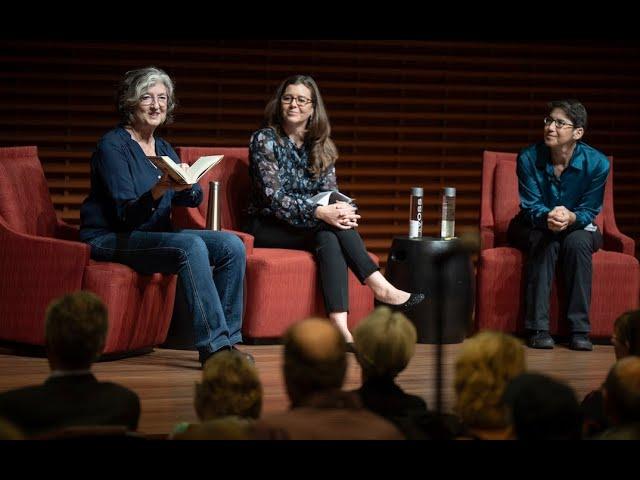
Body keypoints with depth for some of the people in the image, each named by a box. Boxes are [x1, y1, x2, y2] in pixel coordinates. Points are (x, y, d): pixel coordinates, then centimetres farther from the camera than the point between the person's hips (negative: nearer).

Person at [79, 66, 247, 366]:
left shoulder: (163, 149, 14)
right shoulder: (113, 145, -11)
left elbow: (193, 198, 4)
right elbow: (127, 215, -18)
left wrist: (186, 182, -19)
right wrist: (159, 191, -36)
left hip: (155, 235, 8)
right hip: (109, 239, -8)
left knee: (232, 246, -11)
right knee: (191, 246, -32)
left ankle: (227, 338, -8)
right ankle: (213, 345, -32)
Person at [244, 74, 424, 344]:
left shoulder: (321, 146, 10)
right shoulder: (264, 140, -7)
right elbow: (274, 197, -17)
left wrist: (342, 211, -21)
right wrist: (319, 213, -31)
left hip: (307, 225, 4)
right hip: (267, 228, -4)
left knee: (329, 239, -32)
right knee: (329, 229, -31)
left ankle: (340, 325, -48)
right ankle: (379, 287, -36)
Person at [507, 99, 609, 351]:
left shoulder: (597, 163, -17)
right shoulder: (529, 158, -17)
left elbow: (589, 212, -14)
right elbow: (531, 207, -16)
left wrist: (571, 218, -39)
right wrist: (548, 217, -41)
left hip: (578, 227, 0)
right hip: (534, 227, 0)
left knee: (578, 241, -33)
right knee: (545, 242, -34)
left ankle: (580, 329, -31)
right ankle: (537, 328, -34)